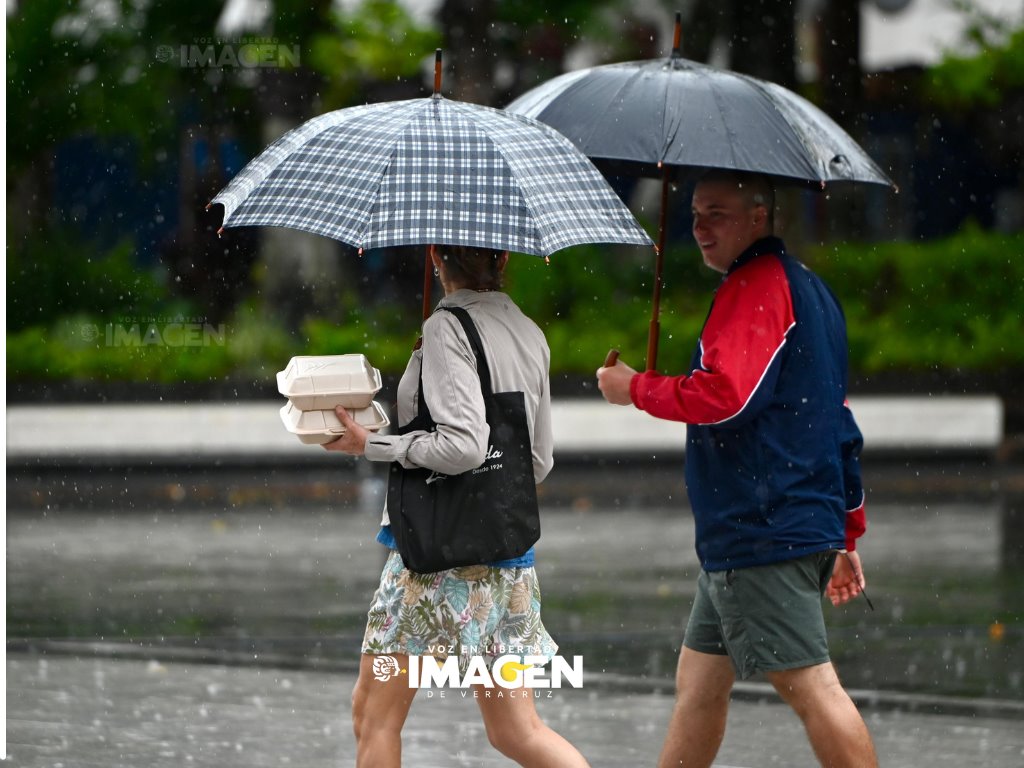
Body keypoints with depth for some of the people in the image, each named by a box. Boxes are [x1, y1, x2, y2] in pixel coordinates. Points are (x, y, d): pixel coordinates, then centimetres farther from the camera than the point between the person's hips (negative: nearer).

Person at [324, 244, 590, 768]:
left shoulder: (446, 330, -11)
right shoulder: (530, 335, 12)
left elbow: (463, 446, -21)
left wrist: (370, 445, -11)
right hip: (509, 551, 8)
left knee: (375, 714, 4)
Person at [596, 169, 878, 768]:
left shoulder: (756, 286, -11)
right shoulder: (810, 289, 21)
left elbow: (723, 396, -23)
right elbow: (842, 426, 24)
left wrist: (636, 388, -6)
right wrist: (848, 536, 27)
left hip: (763, 532, -11)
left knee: (808, 684, -12)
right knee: (700, 680, 15)